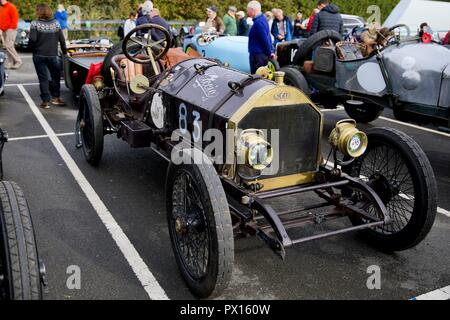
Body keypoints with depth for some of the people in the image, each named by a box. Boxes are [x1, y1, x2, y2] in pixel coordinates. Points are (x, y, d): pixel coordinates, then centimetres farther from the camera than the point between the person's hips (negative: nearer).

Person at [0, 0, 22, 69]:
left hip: (10, 30, -8)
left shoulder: (11, 7, -8)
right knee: (6, 46, 5)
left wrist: (11, 28, -15)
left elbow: (15, 19, -14)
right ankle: (10, 63, 9)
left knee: (9, 46, -15)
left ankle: (18, 61, -6)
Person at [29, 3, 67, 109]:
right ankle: (55, 97, 23)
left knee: (43, 78, 5)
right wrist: (64, 52, 14)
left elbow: (32, 40, -15)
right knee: (56, 76, 18)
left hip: (39, 55, -1)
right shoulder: (56, 23, 1)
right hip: (53, 55, 2)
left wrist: (33, 49, 4)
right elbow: (62, 39, 2)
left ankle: (46, 101, 6)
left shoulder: (35, 24, -7)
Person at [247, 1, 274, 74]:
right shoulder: (262, 18, 13)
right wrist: (271, 51, 18)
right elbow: (267, 37, 17)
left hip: (258, 55, -10)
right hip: (262, 54, 10)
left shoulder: (258, 22, -19)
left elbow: (265, 40, -19)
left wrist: (269, 53, -9)